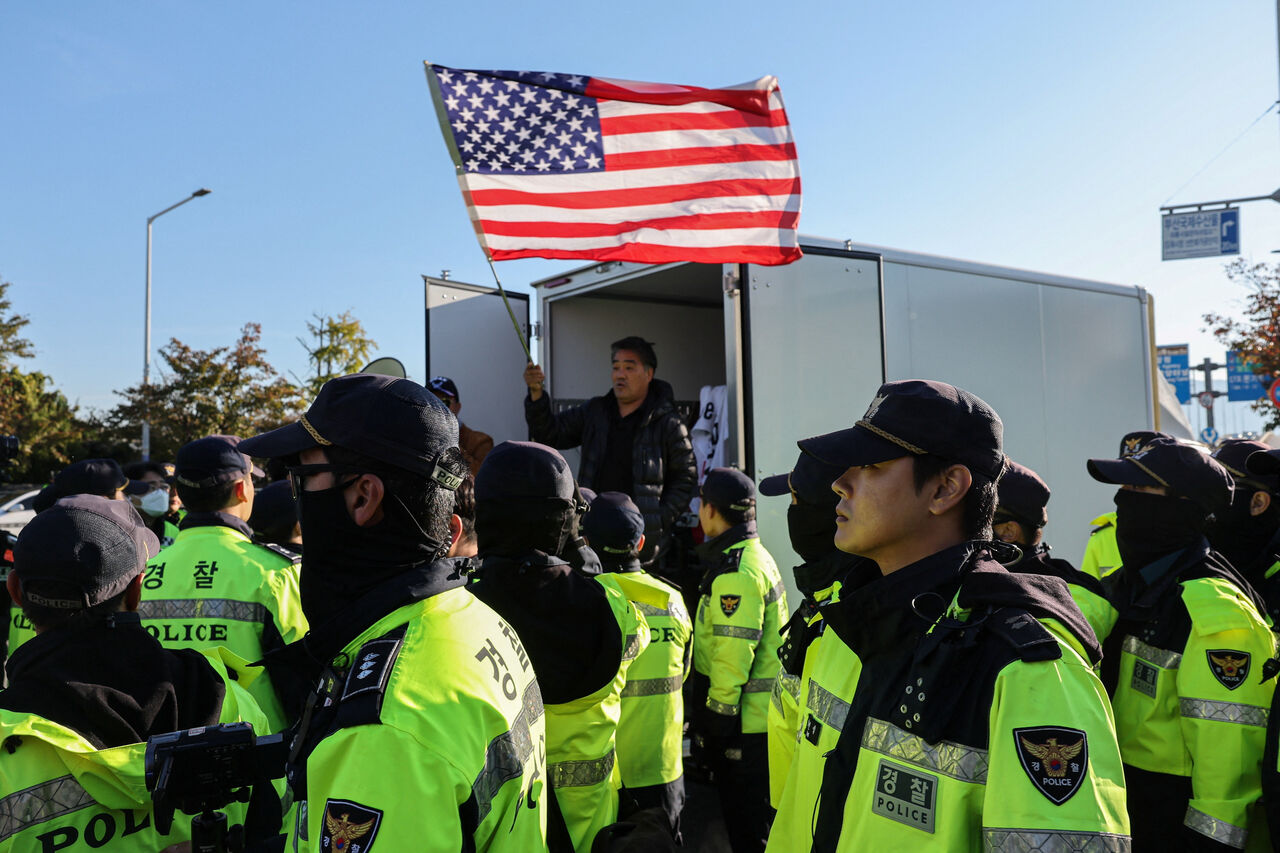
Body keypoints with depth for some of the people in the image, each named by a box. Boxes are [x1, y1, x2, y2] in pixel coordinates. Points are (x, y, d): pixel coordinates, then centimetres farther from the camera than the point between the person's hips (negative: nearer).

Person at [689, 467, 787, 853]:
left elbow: (733, 655, -25)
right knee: (747, 815, 20)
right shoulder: (755, 557, 12)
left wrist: (718, 716, -18)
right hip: (759, 717, 10)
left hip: (743, 724, -10)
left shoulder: (737, 572, -21)